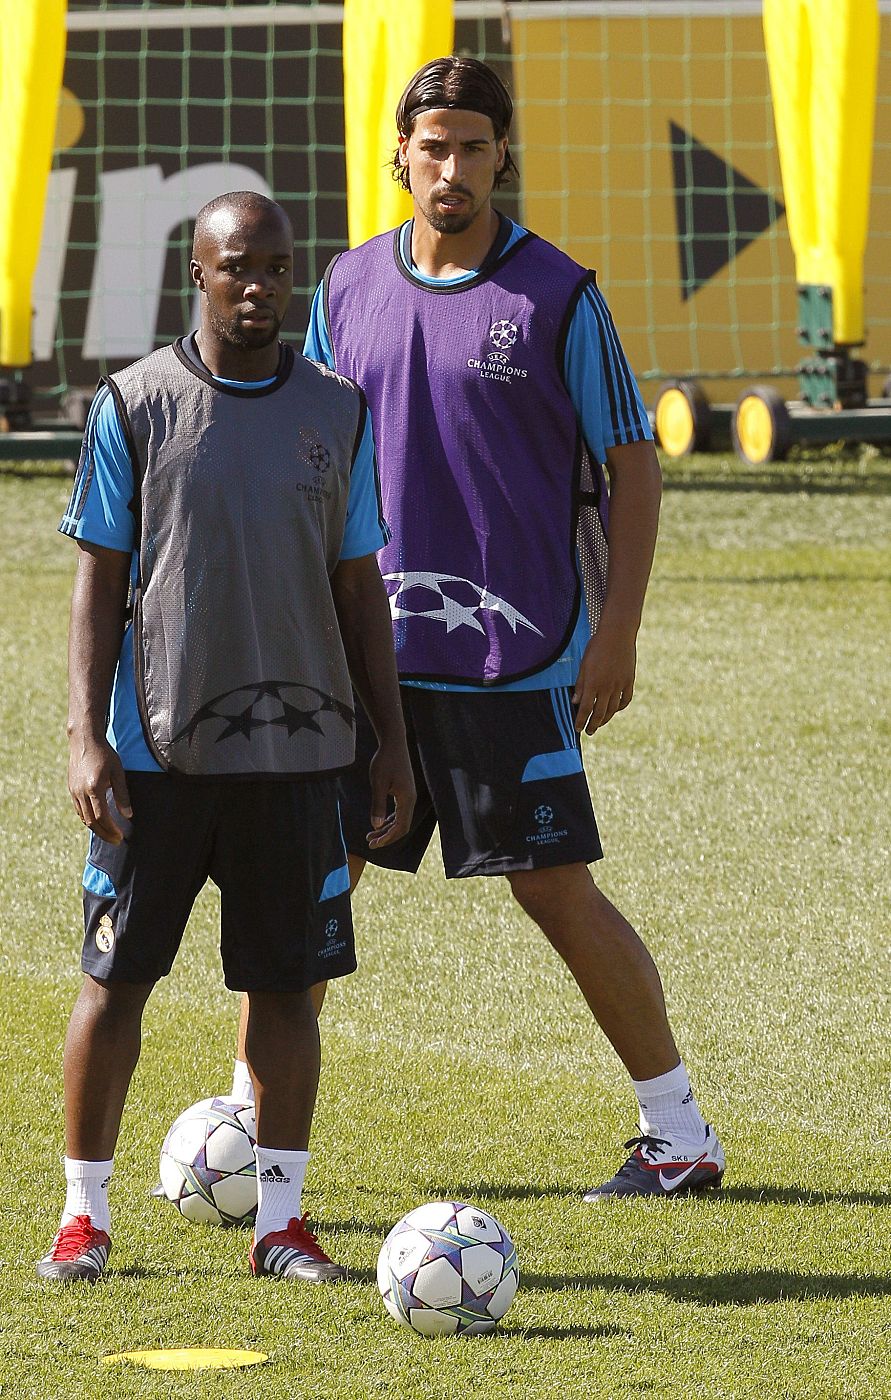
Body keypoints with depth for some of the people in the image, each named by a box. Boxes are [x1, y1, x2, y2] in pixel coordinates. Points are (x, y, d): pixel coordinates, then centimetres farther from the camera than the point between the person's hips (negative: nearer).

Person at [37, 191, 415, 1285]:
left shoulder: (337, 413, 7)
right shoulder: (133, 406, 0)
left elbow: (358, 589, 12)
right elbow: (98, 581, 0)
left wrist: (391, 743, 8)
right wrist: (86, 734, -8)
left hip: (293, 745, 2)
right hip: (156, 746, -2)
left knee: (285, 982, 3)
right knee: (115, 977, 1)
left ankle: (280, 1217, 11)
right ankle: (84, 1214, 11)